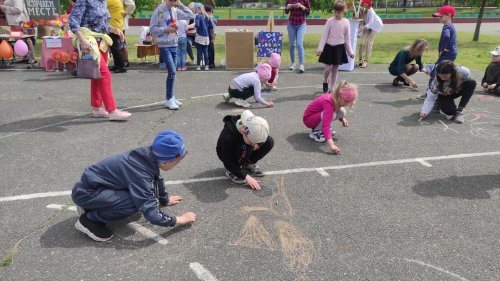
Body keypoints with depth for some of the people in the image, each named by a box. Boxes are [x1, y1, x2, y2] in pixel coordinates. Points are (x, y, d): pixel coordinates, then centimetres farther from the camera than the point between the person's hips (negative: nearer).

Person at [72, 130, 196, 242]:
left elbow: (157, 179, 14)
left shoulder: (149, 156, -8)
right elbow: (151, 213, -32)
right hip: (85, 192, -9)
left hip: (95, 182, 9)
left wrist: (165, 199, 27)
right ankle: (90, 219, -6)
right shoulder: (140, 173, -32)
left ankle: (93, 206, 15)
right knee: (135, 202, -25)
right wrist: (179, 220, -19)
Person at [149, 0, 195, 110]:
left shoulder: (175, 11, 9)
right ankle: (169, 99, -6)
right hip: (164, 46, -6)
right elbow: (152, 29, -8)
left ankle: (170, 97, 18)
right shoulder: (159, 11, -7)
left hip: (174, 45, 6)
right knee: (172, 71, -14)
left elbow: (191, 16, 9)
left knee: (172, 72, 9)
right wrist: (166, 29, -16)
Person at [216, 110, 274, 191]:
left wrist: (257, 144, -24)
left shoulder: (254, 128, -27)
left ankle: (248, 164, 0)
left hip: (244, 153, 5)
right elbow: (228, 163, -29)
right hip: (226, 154, -4)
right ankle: (231, 171, -11)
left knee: (270, 142, -18)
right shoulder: (228, 135, -39)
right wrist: (246, 177, -33)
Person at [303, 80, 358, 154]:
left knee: (342, 112, -4)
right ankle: (315, 132, -14)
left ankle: (322, 129, 5)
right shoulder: (329, 103, -35)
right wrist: (331, 144, -53)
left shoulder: (335, 98, -10)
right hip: (309, 119, -8)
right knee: (331, 115, -33)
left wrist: (342, 119, -5)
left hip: (318, 115, 8)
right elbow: (326, 125, -44)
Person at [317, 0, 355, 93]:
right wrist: (320, 49, -13)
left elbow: (347, 39, 5)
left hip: (339, 48, 2)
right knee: (328, 68, -5)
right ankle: (325, 81, 26)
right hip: (329, 47, -2)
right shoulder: (330, 21, -5)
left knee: (335, 68, 7)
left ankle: (332, 88, 17)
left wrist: (350, 52, 3)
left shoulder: (346, 22, 0)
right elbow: (324, 36, -5)